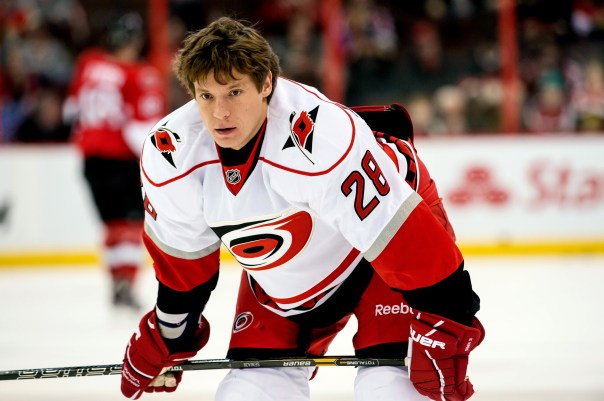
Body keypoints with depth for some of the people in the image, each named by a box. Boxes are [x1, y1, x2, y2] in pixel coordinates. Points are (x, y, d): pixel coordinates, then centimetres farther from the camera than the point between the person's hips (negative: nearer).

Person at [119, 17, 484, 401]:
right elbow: (181, 254, 0)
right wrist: (169, 336, 10)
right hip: (280, 279, 5)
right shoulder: (167, 156, -20)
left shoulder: (323, 136, -39)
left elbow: (397, 232, -33)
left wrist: (443, 330, -31)